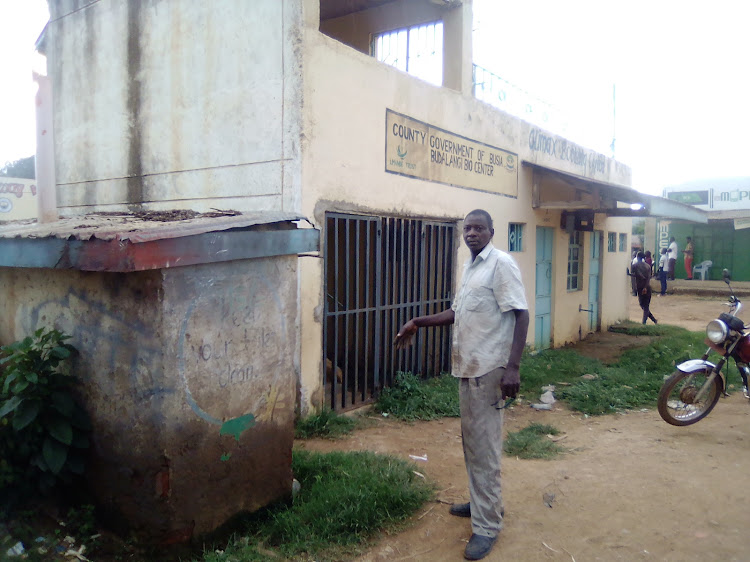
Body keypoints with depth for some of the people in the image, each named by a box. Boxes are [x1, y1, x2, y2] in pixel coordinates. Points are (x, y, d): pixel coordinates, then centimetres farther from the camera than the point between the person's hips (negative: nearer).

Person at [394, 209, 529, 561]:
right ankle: (481, 502, 35)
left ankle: (487, 525, 9)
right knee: (471, 440, 18)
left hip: (489, 370, -8)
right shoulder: (469, 267, 15)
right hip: (467, 367, 9)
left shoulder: (501, 263, -11)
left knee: (484, 446, -2)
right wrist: (418, 323, 15)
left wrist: (513, 367, -23)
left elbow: (521, 315, -16)